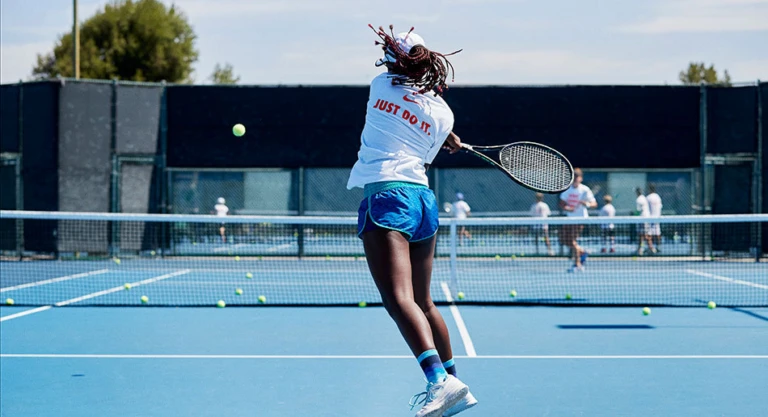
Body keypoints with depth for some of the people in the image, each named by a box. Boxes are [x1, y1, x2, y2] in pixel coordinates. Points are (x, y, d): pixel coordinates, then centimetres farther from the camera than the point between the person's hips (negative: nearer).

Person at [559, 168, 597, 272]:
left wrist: (587, 204, -33)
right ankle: (582, 251, 31)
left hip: (579, 218, -6)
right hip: (569, 217, 6)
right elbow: (562, 203, 9)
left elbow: (594, 204, -12)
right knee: (565, 240, 6)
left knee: (572, 241, -11)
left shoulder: (585, 190, -10)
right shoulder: (567, 189, 4)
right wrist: (566, 208, -14)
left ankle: (577, 265, -1)